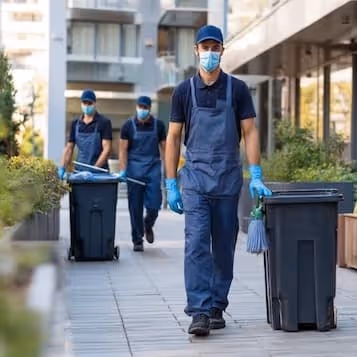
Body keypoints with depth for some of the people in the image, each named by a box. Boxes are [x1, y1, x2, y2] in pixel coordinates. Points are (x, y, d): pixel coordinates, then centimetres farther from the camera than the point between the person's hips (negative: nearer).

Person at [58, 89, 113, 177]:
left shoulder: (104, 122, -3)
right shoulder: (75, 123, 10)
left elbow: (107, 149, -10)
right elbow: (69, 148, 13)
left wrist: (94, 168, -20)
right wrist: (62, 168, -1)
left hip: (99, 173, -4)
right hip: (80, 171, 4)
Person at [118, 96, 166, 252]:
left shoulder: (158, 125, 5)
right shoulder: (128, 125, 3)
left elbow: (164, 148, 9)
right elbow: (123, 149, 1)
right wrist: (122, 170, -10)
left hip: (153, 169, 0)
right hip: (134, 170, 0)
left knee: (154, 205, -6)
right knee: (135, 207, 1)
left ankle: (148, 225, 27)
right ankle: (137, 240, 12)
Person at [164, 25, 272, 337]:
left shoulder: (237, 89, 5)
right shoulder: (184, 91, 5)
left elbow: (250, 132, 3)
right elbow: (173, 138, 6)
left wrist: (256, 176, -7)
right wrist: (171, 184, 1)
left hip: (229, 180, 1)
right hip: (195, 179, -1)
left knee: (224, 248, 7)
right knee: (196, 244, -12)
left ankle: (217, 308, 19)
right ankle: (200, 312, -14)